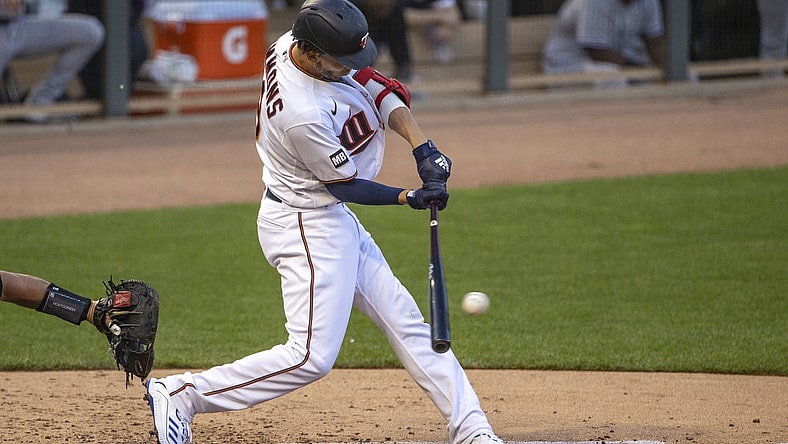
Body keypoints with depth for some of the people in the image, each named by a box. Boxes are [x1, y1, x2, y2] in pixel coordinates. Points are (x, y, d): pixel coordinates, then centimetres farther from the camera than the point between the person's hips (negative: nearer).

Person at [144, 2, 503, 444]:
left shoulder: (294, 42, -8)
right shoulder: (305, 116, -33)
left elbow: (376, 85, 0)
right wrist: (412, 198, -12)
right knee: (312, 356, -11)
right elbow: (345, 186, -18)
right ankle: (180, 394, -3)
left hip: (332, 221, 10)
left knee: (404, 320, 12)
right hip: (307, 229, -10)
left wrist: (422, 147, -11)